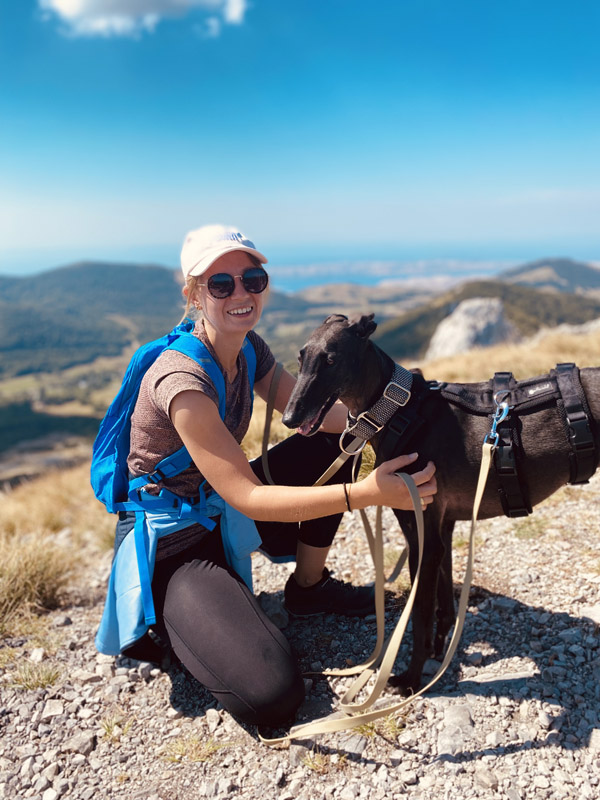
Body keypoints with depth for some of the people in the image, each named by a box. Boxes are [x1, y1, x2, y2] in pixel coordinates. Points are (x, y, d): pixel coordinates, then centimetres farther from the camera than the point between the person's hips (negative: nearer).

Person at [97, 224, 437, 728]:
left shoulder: (249, 349, -3)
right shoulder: (180, 379, -29)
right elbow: (246, 496, -31)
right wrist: (368, 493, -38)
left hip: (218, 508, 8)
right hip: (169, 547, -8)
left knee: (336, 444, -5)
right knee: (271, 698, -22)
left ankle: (309, 588, 12)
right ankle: (160, 621, 5)